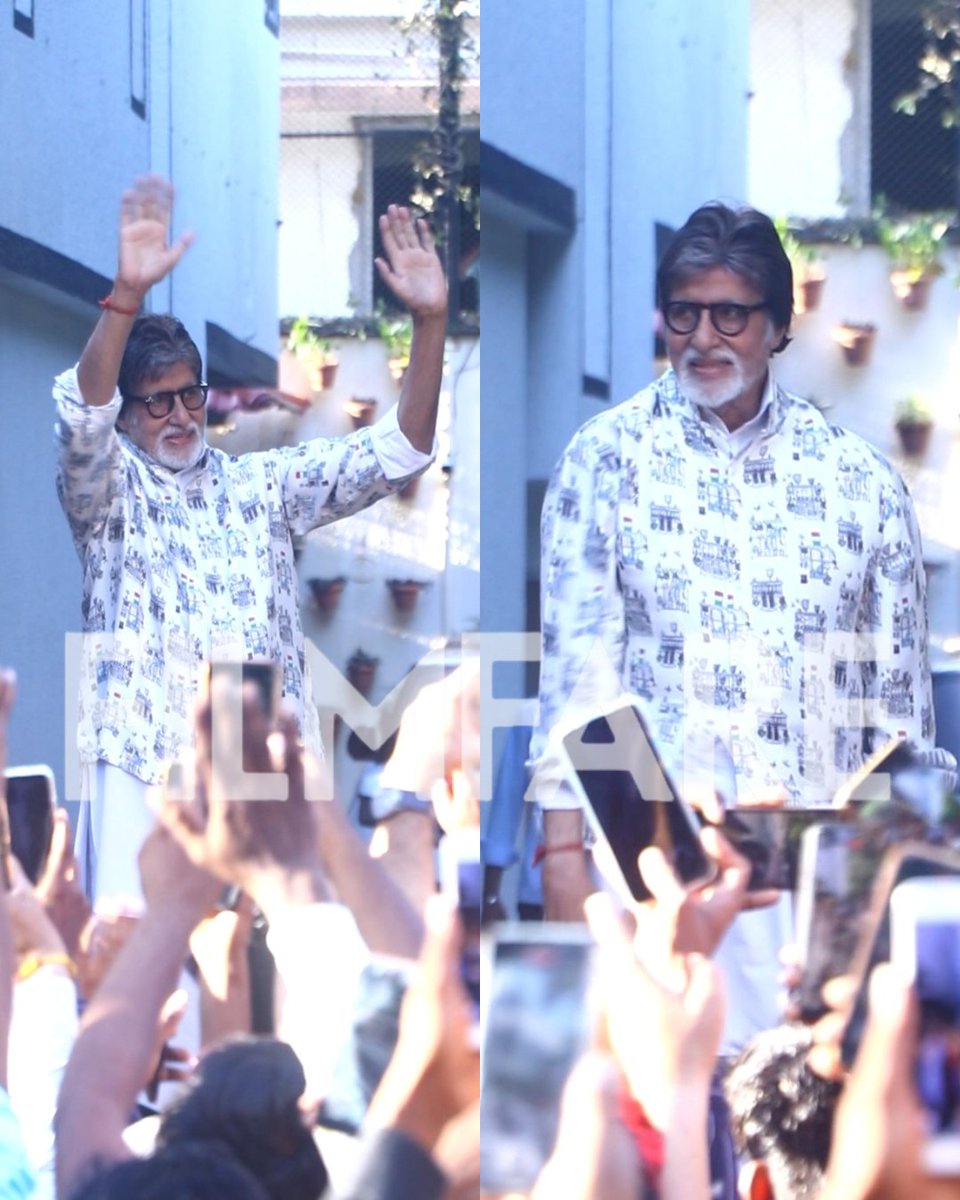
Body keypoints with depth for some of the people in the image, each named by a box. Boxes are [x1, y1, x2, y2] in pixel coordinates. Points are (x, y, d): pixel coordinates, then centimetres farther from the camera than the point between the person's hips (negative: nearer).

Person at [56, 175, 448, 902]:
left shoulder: (263, 486, 18)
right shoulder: (108, 490, 7)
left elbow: (395, 455, 10)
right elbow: (83, 419, -15)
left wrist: (430, 323, -5)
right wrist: (126, 296, -32)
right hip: (145, 760, -3)